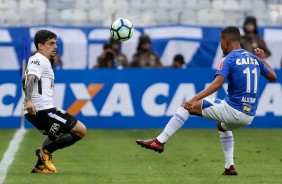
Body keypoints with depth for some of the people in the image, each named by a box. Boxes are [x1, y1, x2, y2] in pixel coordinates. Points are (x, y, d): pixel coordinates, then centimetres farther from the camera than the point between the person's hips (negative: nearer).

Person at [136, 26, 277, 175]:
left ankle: (160, 142, -7)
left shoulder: (229, 59, -8)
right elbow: (273, 77, 23)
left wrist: (195, 99, -30)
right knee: (223, 126, 40)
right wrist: (262, 59, 38)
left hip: (233, 110, -7)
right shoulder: (254, 58, 11)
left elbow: (217, 83, -24)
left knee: (186, 106, 1)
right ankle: (229, 167, 29)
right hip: (250, 116, 7)